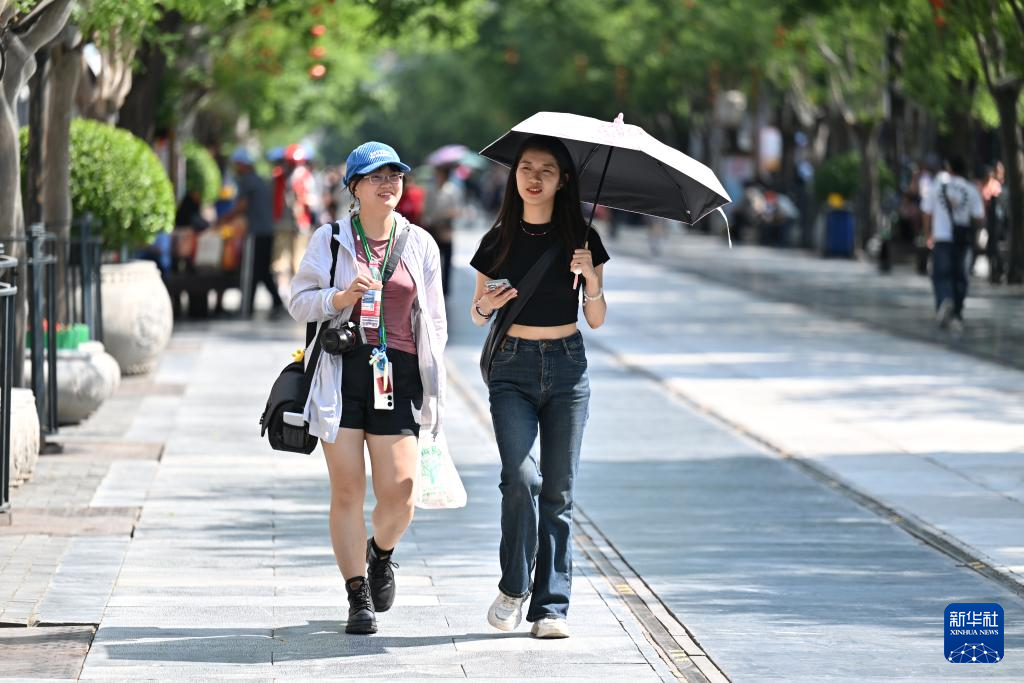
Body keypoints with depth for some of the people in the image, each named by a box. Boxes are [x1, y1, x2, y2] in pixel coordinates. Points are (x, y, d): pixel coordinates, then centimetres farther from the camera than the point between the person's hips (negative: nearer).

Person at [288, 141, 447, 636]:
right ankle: (358, 597, 7)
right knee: (347, 489, -3)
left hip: (398, 372, 1)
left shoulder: (420, 244, 12)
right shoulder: (329, 239, 7)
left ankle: (382, 553, 27)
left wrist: (432, 385, 9)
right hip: (342, 371, -1)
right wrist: (342, 297, -11)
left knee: (399, 491, -7)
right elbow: (299, 302, 8)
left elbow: (434, 320, 15)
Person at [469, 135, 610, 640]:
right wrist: (485, 306, -11)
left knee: (558, 491, 1)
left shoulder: (580, 238, 2)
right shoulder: (499, 239, 2)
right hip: (512, 369, -1)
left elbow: (596, 320, 4)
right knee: (522, 477, -18)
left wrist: (591, 278, -14)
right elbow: (478, 312, 12)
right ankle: (512, 587, 0)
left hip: (566, 369, 1)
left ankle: (551, 606, 6)